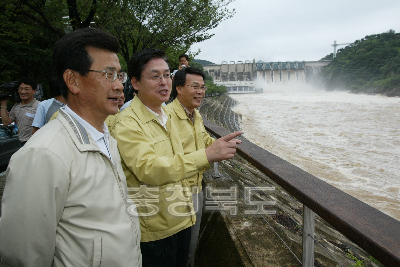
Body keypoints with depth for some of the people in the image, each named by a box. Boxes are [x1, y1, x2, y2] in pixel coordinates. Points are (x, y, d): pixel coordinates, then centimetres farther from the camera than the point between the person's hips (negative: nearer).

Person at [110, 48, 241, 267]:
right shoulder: (127, 123, -18)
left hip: (181, 222, 8)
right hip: (154, 232, -7)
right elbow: (147, 169, -33)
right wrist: (205, 155, -41)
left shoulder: (166, 118, 9)